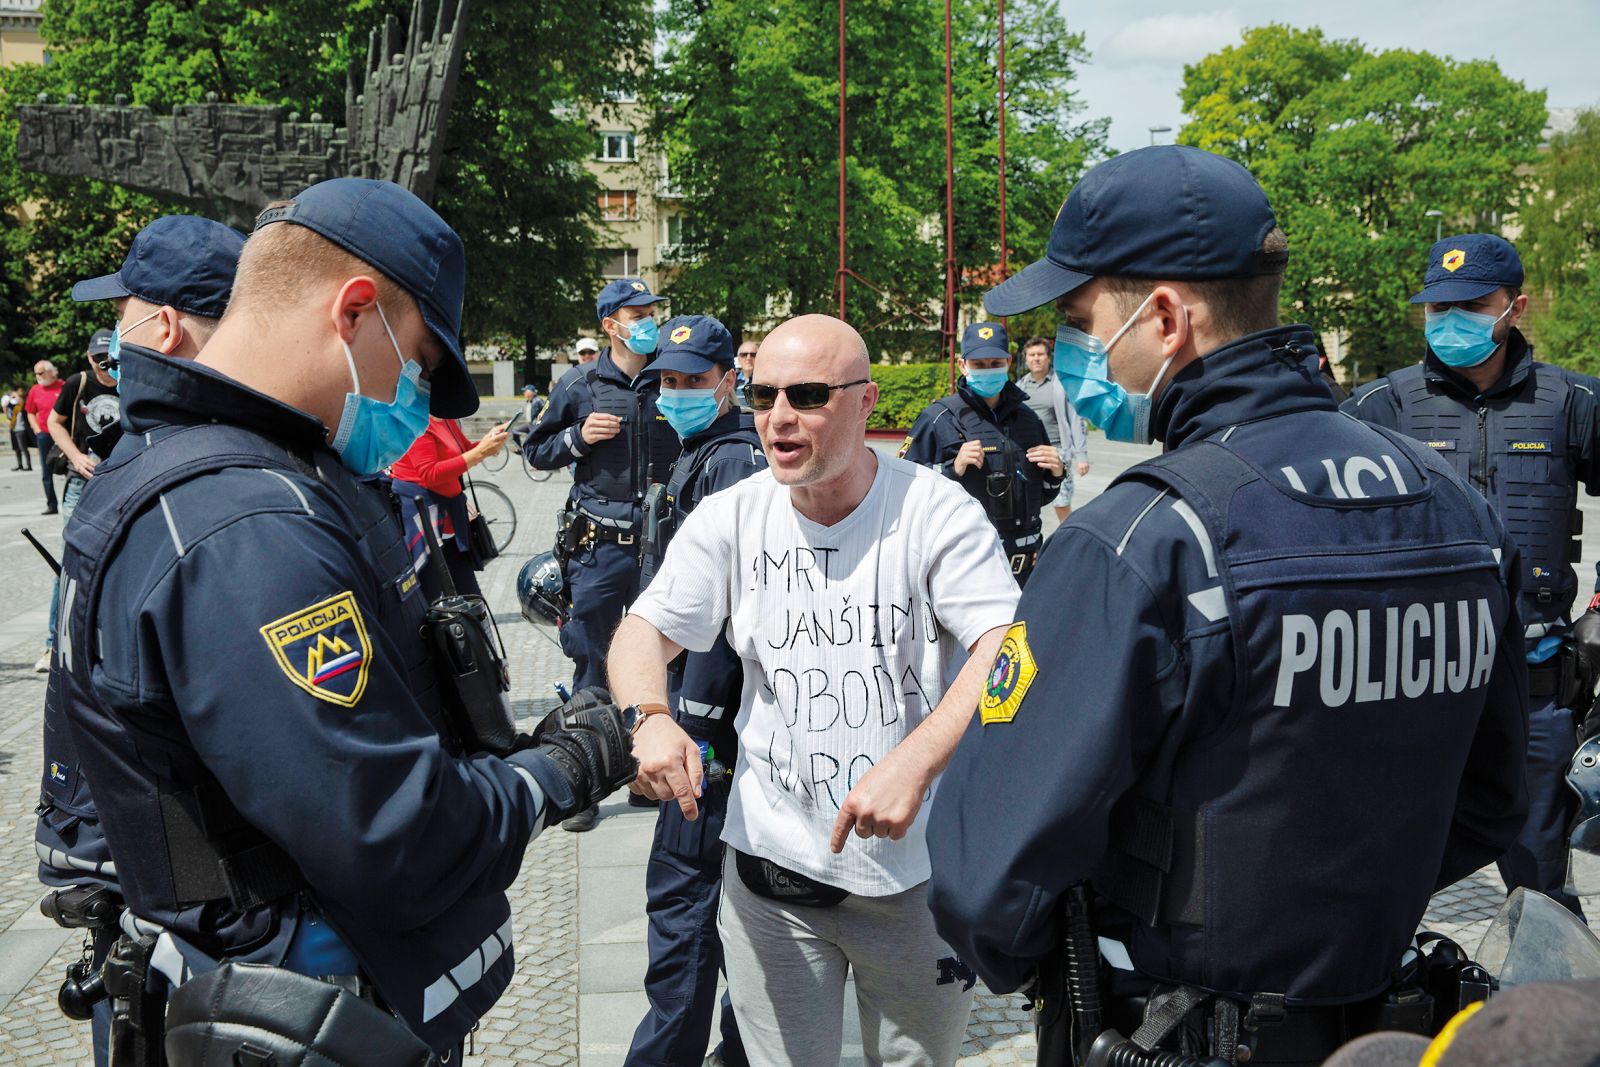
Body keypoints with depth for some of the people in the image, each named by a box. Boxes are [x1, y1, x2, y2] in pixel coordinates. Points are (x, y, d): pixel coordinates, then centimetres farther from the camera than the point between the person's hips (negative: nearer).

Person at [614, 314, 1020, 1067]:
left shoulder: (937, 511, -12)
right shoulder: (729, 518, -2)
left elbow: (1007, 653, -22)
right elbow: (645, 631, -1)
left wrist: (914, 762, -37)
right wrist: (649, 718, -24)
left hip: (918, 869, -1)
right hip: (771, 865, 2)